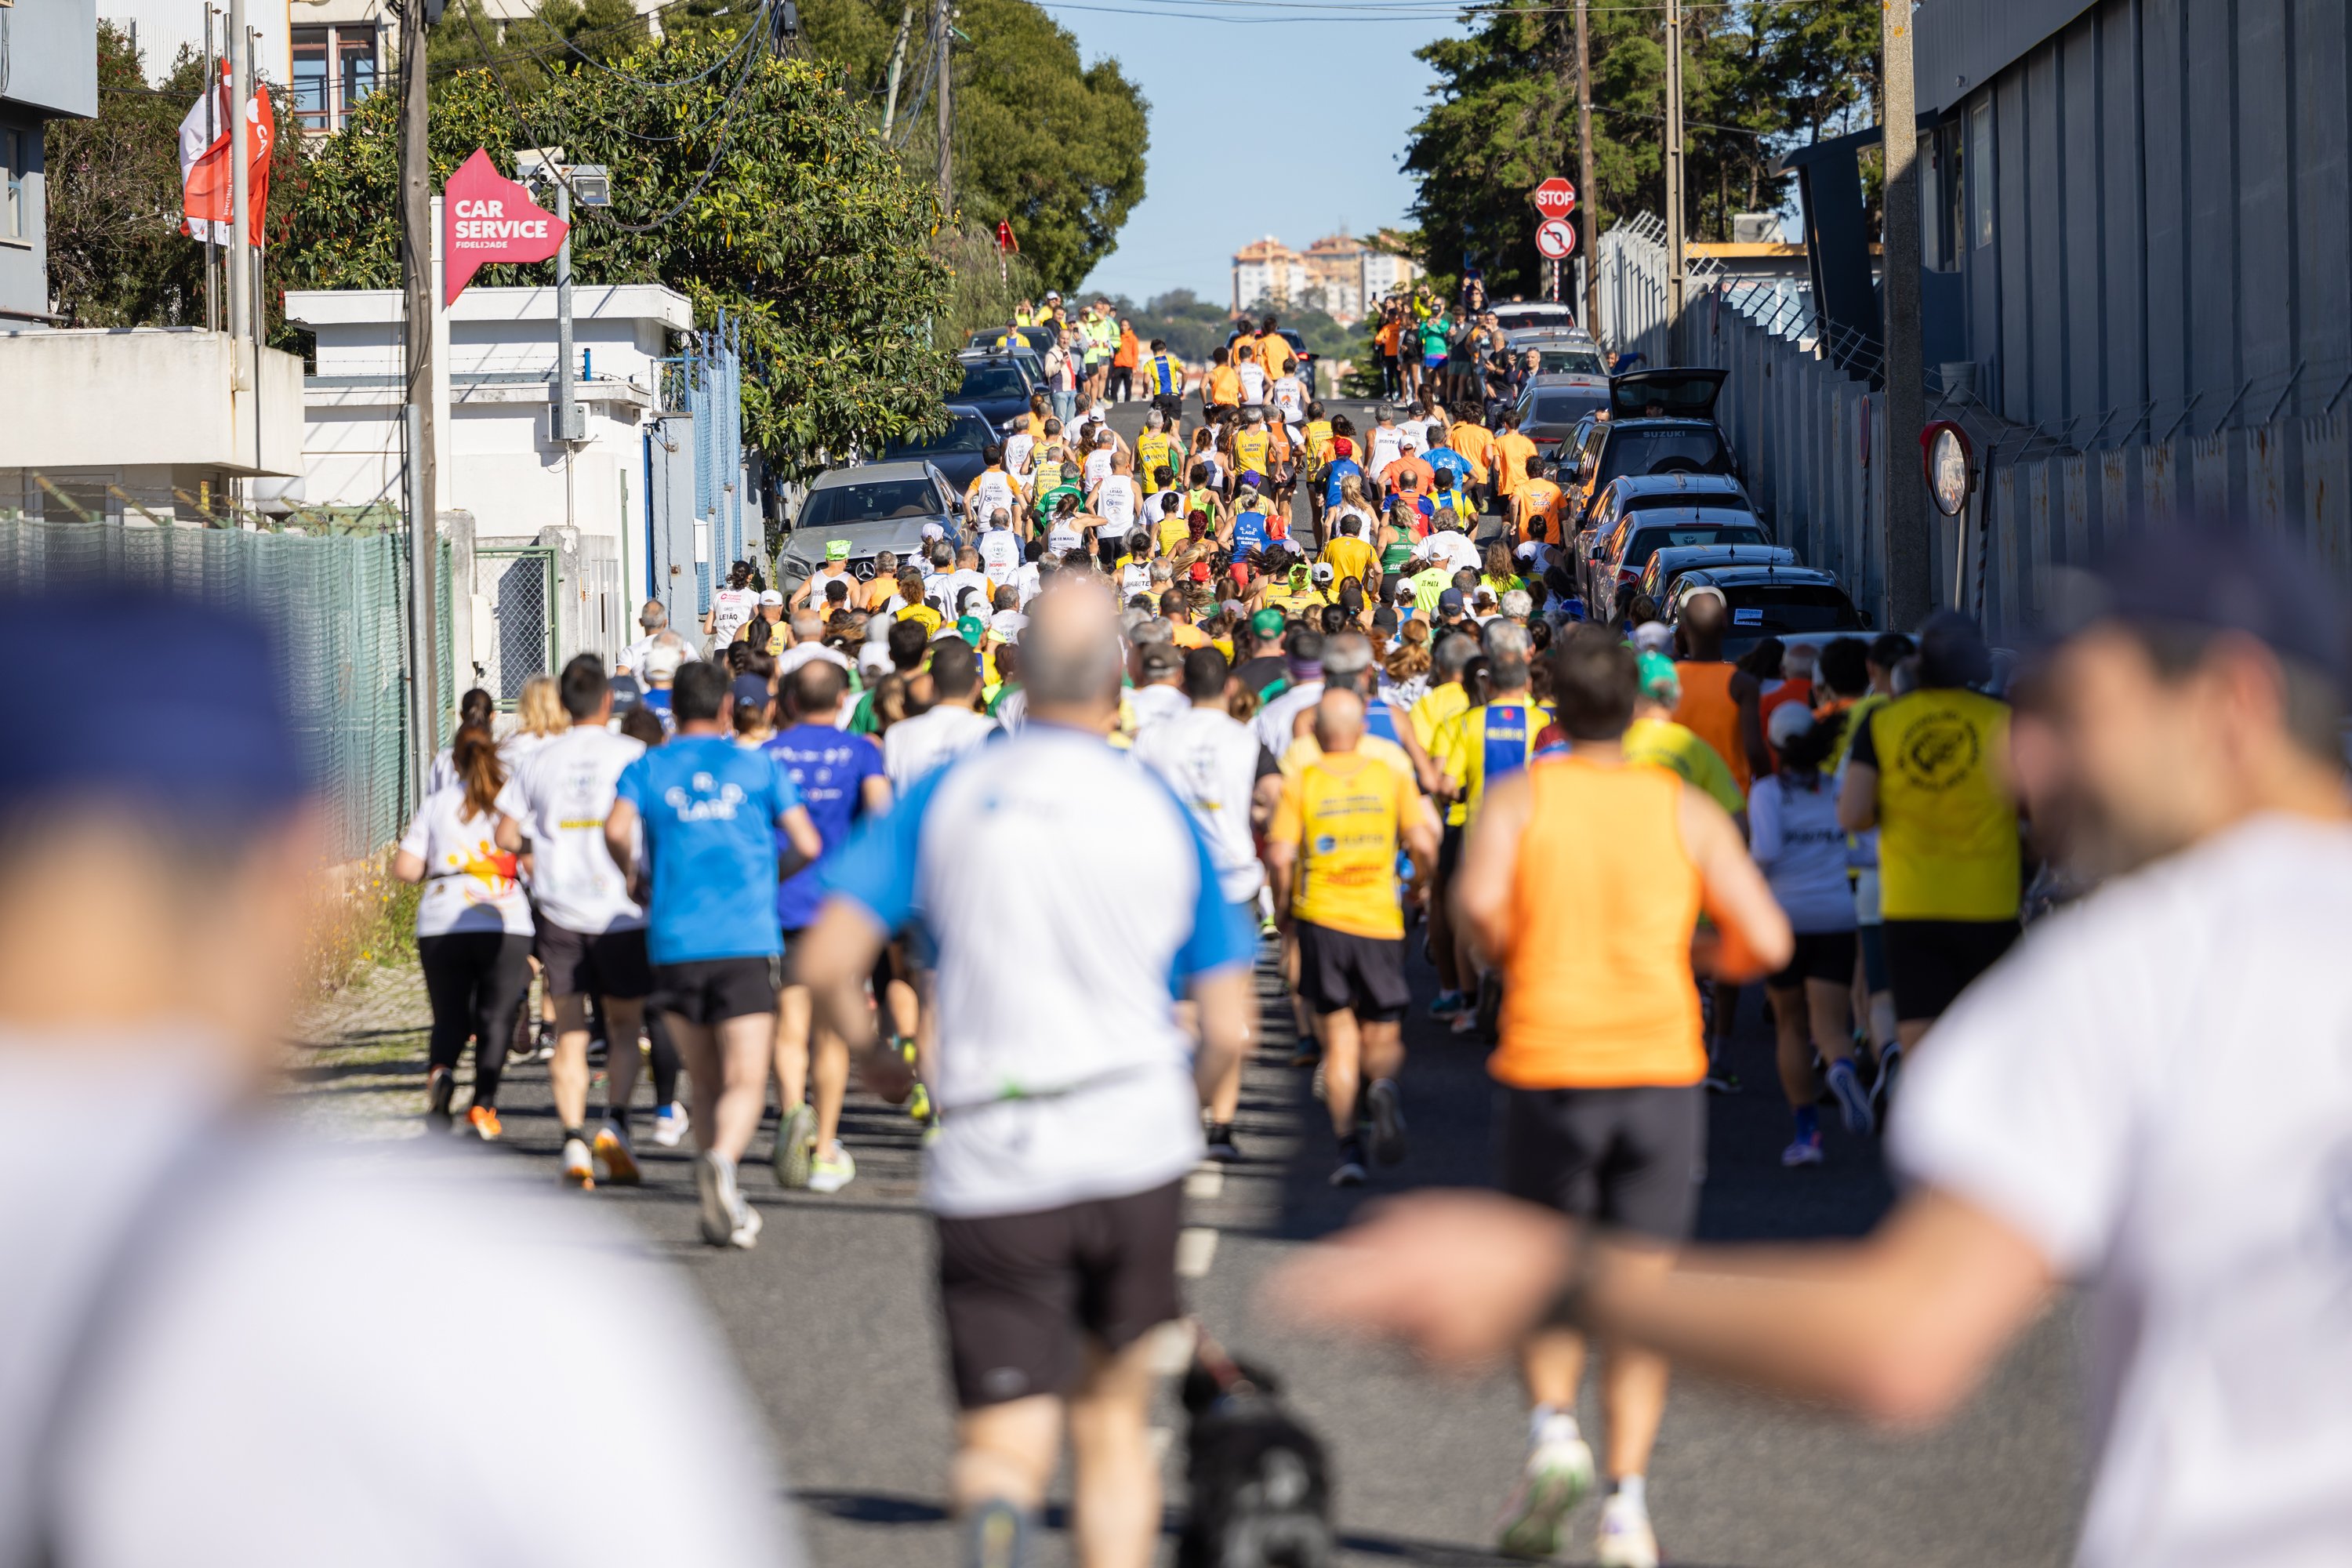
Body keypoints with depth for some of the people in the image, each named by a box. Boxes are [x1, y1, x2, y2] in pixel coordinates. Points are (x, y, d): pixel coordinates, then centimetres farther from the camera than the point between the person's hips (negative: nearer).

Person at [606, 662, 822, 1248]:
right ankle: (721, 1161, -36)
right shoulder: (759, 766, 9)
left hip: (674, 943, 2)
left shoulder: (646, 769, 9)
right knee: (744, 1083, -7)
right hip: (747, 941, -2)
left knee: (705, 1083, 15)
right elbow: (808, 846, 4)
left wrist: (633, 878, 10)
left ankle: (725, 1205, 10)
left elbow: (617, 831, -10)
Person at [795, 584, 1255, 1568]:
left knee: (1003, 1444, -1)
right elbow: (1228, 1030, 2)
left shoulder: (945, 798, 0)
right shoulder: (1161, 814, 3)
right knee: (1112, 1420, 20)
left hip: (994, 1164, -1)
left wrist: (871, 1057, 13)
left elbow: (825, 964, -7)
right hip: (1137, 1148, 1)